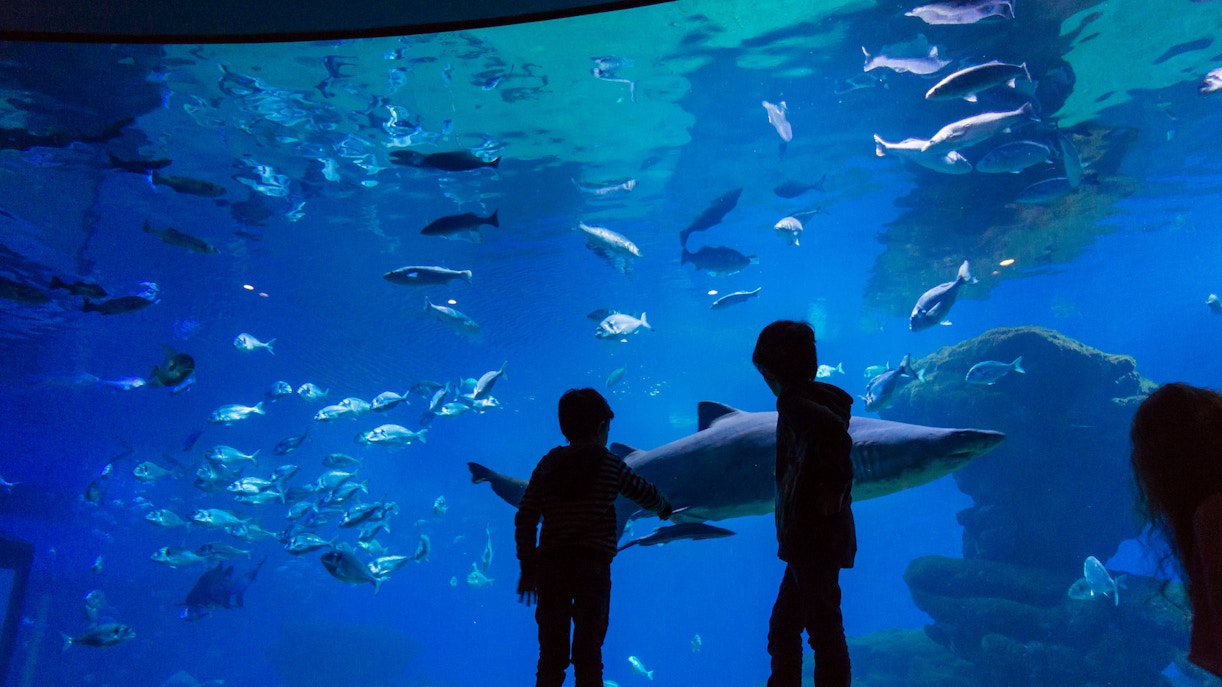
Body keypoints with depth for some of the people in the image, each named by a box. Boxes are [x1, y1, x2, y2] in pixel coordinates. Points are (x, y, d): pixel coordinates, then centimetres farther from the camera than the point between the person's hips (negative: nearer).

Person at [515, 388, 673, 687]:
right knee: (588, 653, 4)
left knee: (551, 654, 10)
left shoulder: (547, 463, 7)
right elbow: (647, 494, 13)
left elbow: (524, 519, 4)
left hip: (550, 565, 3)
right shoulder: (608, 463, 0)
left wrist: (528, 566, 9)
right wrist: (665, 509, 35)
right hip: (592, 566, -3)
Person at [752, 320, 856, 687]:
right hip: (814, 537, 10)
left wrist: (831, 488, -28)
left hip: (812, 537, -10)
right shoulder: (818, 398, 14)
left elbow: (833, 430, -36)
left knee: (825, 631, -2)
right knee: (782, 629, 19)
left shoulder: (794, 402, -16)